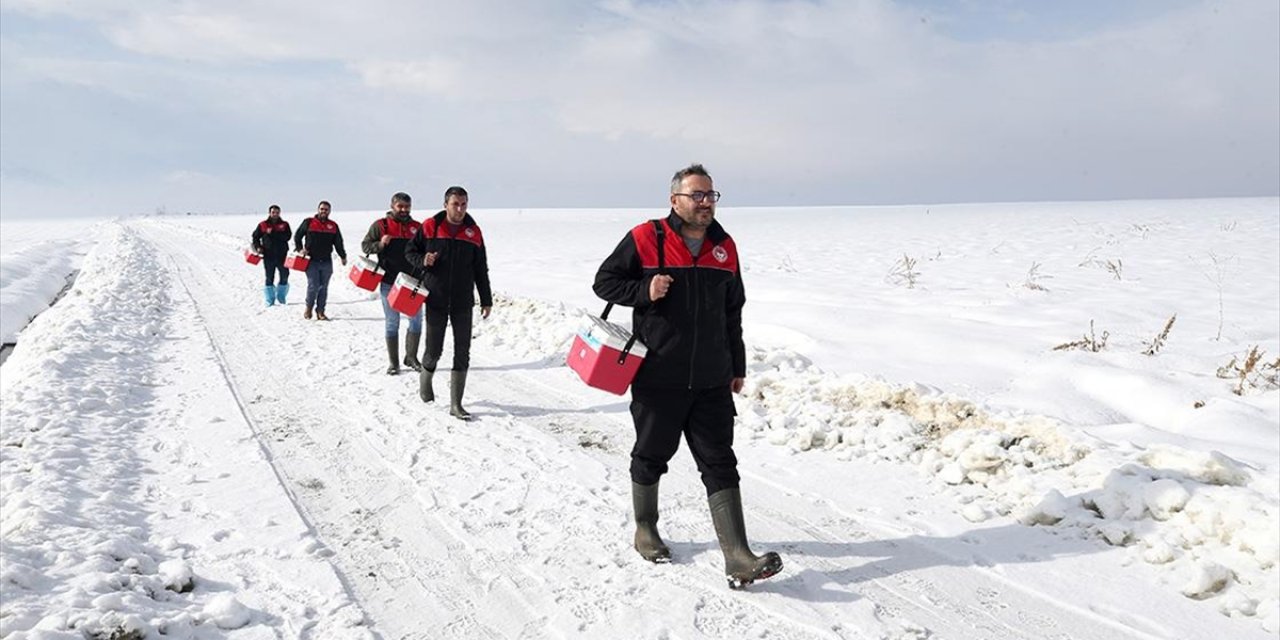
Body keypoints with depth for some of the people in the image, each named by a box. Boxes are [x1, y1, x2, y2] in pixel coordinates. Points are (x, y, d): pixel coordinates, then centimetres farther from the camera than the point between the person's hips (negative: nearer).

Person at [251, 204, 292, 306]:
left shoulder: (284, 224, 3)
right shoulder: (262, 225, 6)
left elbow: (288, 236, -13)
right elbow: (255, 237, 13)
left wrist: (273, 233, -18)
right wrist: (257, 247, -3)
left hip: (282, 255, 0)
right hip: (268, 256, 0)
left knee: (284, 276, 5)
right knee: (269, 278, 4)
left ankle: (281, 297, 23)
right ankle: (270, 300, 11)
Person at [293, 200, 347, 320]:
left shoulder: (333, 226, 9)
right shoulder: (308, 222, 1)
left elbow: (338, 243, 15)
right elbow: (297, 236, 8)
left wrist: (343, 256, 13)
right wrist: (300, 249, -3)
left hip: (326, 261, 3)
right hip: (311, 260, -3)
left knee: (323, 287, 5)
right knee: (313, 285, -9)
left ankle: (320, 312, 13)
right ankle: (309, 308, 14)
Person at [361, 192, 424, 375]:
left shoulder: (417, 227, 8)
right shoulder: (380, 225, 0)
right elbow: (365, 245, 1)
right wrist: (380, 244, -17)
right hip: (389, 282, -2)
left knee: (416, 320, 5)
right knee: (392, 323, 5)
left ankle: (411, 357, 21)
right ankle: (394, 362, 13)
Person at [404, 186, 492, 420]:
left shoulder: (473, 232, 5)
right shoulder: (430, 227, -2)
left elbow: (480, 269, 11)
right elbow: (410, 251, 7)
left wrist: (486, 300, 10)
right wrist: (422, 260, -15)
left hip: (463, 301, 2)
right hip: (436, 299, -2)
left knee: (462, 353, -1)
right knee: (434, 350, 4)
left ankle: (456, 405, 6)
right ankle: (426, 377, 38)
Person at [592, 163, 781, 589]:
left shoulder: (724, 247, 9)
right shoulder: (646, 239, -6)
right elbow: (604, 281, 1)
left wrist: (737, 367, 17)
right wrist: (644, 291, -18)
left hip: (712, 382, 4)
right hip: (658, 378, -3)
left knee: (720, 465, -1)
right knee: (650, 458, 13)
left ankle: (738, 559, -2)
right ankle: (645, 530, 35)